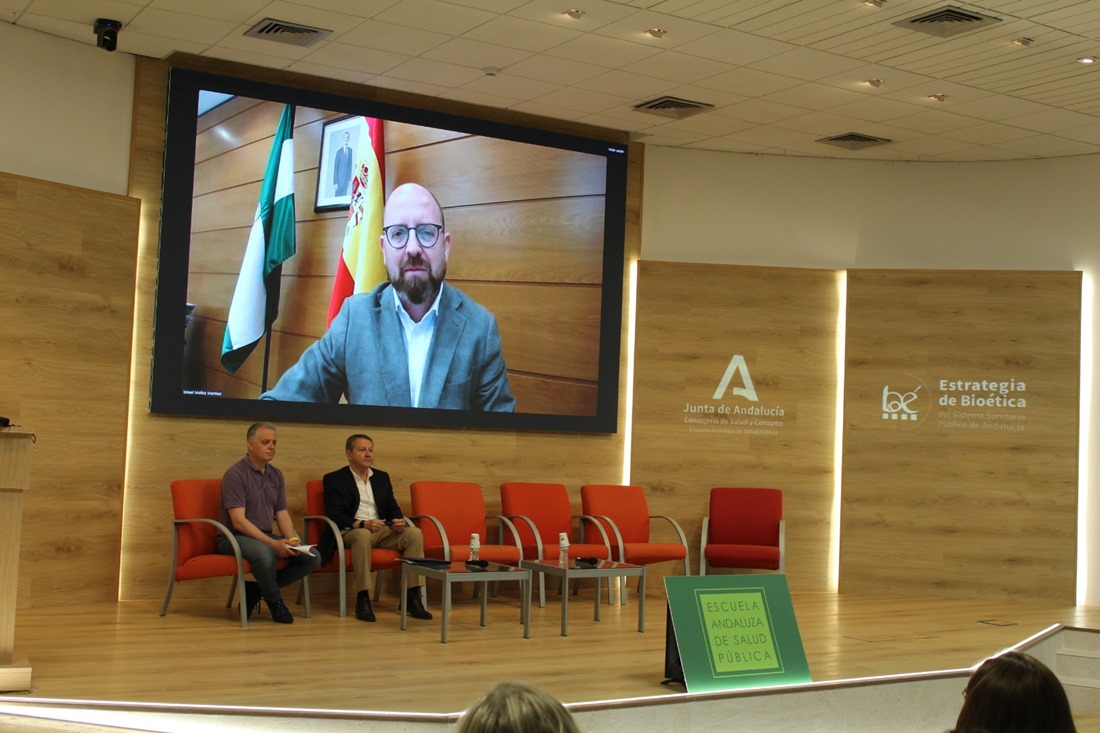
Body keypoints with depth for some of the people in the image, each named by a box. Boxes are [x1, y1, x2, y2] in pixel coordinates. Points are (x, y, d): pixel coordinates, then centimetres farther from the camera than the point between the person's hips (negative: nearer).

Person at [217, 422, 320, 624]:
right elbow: (238, 521, -20)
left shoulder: (276, 475, 10)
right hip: (234, 537, -7)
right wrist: (273, 543, -27)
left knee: (313, 557, -11)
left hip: (266, 536, 7)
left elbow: (282, 514, 10)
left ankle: (256, 589, 0)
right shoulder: (235, 474, -13)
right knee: (264, 553, -40)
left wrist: (291, 540, -12)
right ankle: (275, 602, -12)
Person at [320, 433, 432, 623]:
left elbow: (393, 508, 16)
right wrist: (362, 524, -26)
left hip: (383, 530, 5)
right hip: (351, 531, -5)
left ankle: (412, 597, -24)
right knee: (362, 535, -40)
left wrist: (400, 521, -10)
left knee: (414, 533, -22)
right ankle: (363, 599, -34)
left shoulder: (382, 477, 19)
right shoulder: (334, 479, 2)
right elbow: (334, 515, -9)